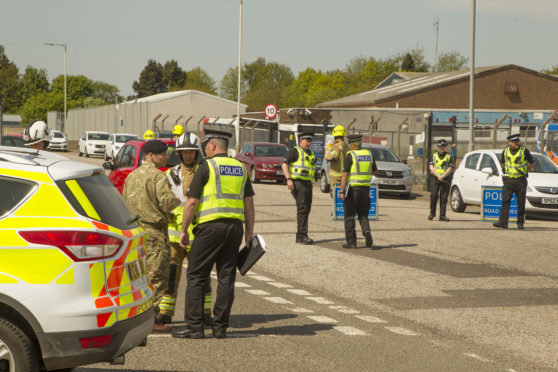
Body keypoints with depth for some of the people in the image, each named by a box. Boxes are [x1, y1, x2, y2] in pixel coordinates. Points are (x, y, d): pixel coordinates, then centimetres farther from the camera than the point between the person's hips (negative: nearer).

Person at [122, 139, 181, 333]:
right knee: (156, 275, -5)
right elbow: (167, 202, -19)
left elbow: (124, 203, 18)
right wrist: (177, 200, 0)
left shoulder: (131, 175, 15)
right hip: (154, 231, -8)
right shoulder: (157, 176, -12)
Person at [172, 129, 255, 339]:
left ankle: (194, 327, -3)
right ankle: (220, 327, 8)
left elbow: (192, 202, -7)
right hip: (235, 226, 6)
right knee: (226, 277, 8)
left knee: (196, 276, 0)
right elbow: (249, 203, 13)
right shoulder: (240, 168, 13)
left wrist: (183, 230, 0)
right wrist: (250, 231, 17)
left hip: (210, 226, -6)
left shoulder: (206, 166, -4)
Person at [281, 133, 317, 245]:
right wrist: (288, 179, -18)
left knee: (306, 209, 8)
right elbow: (284, 164, -8)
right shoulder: (294, 151, -2)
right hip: (298, 182, -8)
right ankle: (302, 235, -14)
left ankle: (300, 235, 14)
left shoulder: (310, 153, 21)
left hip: (308, 184, 8)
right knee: (302, 209, -13)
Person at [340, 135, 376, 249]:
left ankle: (351, 241, 5)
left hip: (352, 188, -4)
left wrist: (342, 191, -13)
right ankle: (366, 231, -14)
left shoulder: (350, 156, -10)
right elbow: (374, 171, 17)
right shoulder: (369, 154, 6)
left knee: (349, 216, 5)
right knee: (363, 215, 14)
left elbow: (345, 175, -14)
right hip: (365, 188, 4)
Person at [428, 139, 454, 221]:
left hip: (446, 179, 0)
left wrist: (443, 176, -16)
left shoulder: (449, 156, 9)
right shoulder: (434, 155, 11)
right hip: (435, 178, 0)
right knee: (433, 196, -8)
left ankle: (442, 215, 0)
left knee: (443, 198, -2)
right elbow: (431, 167, 0)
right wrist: (438, 175, -14)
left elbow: (450, 168, -2)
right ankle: (432, 213, 5)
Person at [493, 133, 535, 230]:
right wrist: (507, 170, 11)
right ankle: (503, 222, -12)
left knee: (521, 203, 2)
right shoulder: (505, 151, 5)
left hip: (521, 181, -2)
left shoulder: (524, 151, -3)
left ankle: (520, 223, 12)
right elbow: (502, 163, 24)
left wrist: (525, 171, 1)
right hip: (508, 180, 2)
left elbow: (532, 163, 8)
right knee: (505, 201, -8)